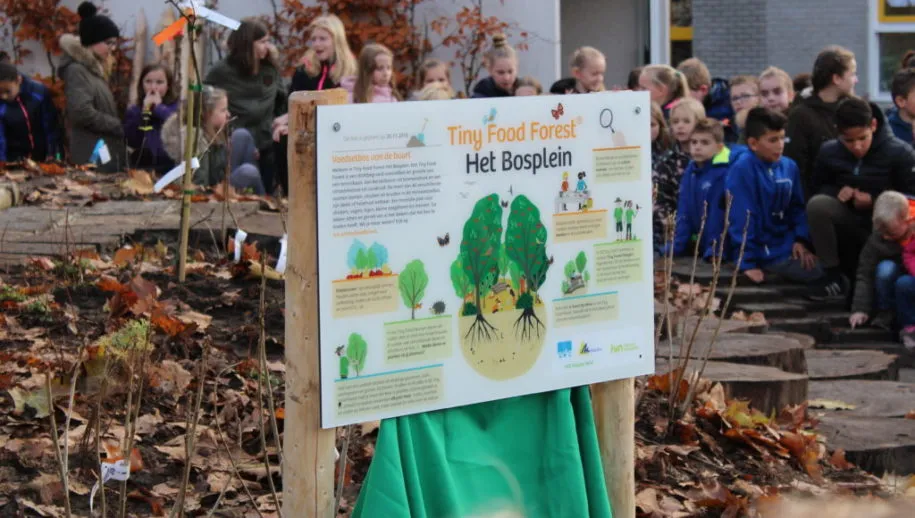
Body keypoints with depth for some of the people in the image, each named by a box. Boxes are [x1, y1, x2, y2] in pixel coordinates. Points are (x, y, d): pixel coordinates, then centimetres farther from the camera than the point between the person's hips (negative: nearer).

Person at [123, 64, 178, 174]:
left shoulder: (177, 108, 3)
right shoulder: (134, 111, 8)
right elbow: (131, 141, -7)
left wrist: (159, 108, -8)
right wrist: (145, 111, -8)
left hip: (169, 169, -2)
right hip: (141, 169, 2)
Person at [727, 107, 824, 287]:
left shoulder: (789, 166, 4)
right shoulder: (742, 170, -15)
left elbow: (797, 208, 13)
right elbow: (741, 219, -16)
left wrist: (801, 239, -3)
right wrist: (747, 263, -17)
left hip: (789, 248, 6)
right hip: (764, 253, -6)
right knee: (819, 273, -19)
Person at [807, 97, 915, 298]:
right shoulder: (829, 152, -5)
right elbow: (816, 188, 9)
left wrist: (875, 201, -22)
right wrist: (836, 192, -14)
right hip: (847, 227, 2)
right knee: (817, 204, -28)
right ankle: (833, 274, -21)